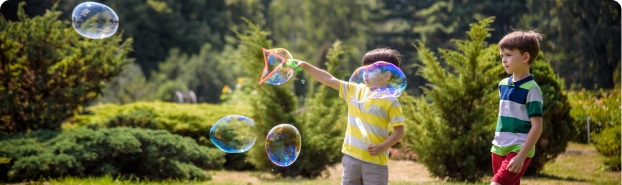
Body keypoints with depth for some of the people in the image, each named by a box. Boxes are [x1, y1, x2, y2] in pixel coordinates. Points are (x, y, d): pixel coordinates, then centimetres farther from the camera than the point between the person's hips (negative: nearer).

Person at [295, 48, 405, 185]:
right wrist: (305, 66, 2)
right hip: (351, 157, 5)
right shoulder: (354, 91, 5)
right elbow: (329, 80, 7)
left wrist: (382, 147, -20)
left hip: (375, 160, -5)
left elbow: (399, 131, -9)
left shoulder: (390, 101, -9)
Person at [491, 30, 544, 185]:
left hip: (519, 150, -7)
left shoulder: (531, 89, -13)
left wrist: (521, 156, -21)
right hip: (499, 149, 8)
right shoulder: (503, 85, 10)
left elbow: (537, 126, -16)